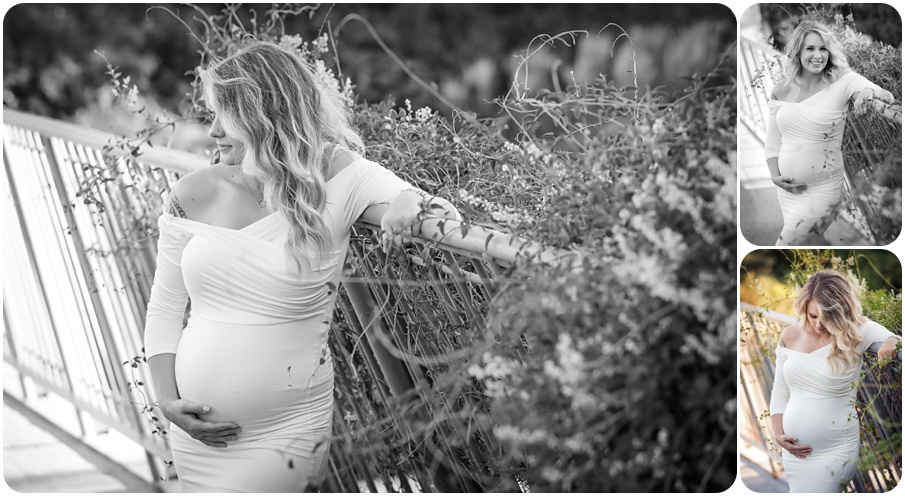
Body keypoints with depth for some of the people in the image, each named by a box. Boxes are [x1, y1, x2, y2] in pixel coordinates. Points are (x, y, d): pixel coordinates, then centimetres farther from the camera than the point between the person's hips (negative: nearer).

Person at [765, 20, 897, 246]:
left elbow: (886, 95, -25)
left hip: (822, 190, -5)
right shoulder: (781, 90, 1)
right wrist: (775, 176, -4)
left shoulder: (842, 82, -11)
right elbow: (773, 140, 9)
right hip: (787, 188, 5)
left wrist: (871, 95, -47)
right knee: (813, 244, 16)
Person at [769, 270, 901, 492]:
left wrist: (892, 343, -39)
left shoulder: (857, 331, -8)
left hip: (834, 452, -5)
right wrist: (778, 433, -1)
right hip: (794, 450, 5)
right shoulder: (790, 336, 3)